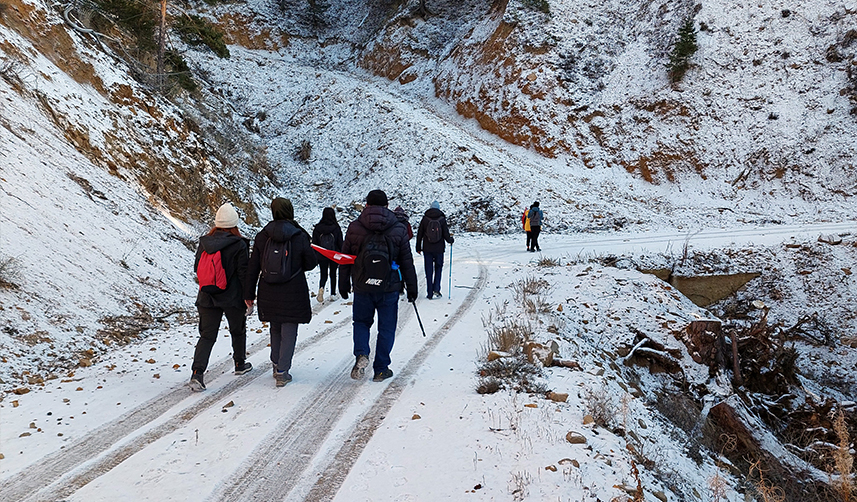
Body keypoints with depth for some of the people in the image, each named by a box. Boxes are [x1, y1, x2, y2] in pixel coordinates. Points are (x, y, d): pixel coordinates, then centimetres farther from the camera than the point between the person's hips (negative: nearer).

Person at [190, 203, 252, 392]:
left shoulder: (204, 243, 0)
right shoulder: (239, 245, -13)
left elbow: (197, 268, 9)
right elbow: (244, 273, -12)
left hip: (207, 298, 3)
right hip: (233, 298, -3)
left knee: (207, 335, 5)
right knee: (238, 331, 19)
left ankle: (197, 373, -10)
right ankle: (240, 364, 36)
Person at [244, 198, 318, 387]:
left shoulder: (262, 236, -1)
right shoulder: (299, 237, -10)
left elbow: (253, 267, 1)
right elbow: (311, 263, -2)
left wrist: (249, 293, 9)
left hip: (269, 293, 4)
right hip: (293, 293, -3)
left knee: (275, 329, 21)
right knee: (289, 331, 4)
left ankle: (276, 365, 28)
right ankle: (282, 372, 1)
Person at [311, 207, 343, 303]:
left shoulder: (317, 228, -4)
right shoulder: (336, 228, -9)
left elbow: (314, 243, 1)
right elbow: (340, 243, -3)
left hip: (321, 256, 1)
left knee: (323, 275, 9)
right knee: (333, 274, 15)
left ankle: (321, 288, -19)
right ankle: (333, 294, 17)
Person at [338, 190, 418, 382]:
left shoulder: (354, 228, -1)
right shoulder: (399, 229, -2)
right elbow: (407, 262, 2)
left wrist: (343, 285, 15)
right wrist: (411, 287, 9)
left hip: (362, 287, 1)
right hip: (389, 287, 0)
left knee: (361, 322, 19)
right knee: (386, 328, 11)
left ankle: (361, 354, -5)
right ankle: (381, 369, 14)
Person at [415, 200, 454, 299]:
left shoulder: (425, 219, -2)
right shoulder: (442, 219, -6)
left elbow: (419, 234, 2)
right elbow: (446, 234, -5)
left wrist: (418, 248, 11)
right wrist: (451, 240, 17)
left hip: (427, 249, 1)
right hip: (439, 249, 0)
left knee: (429, 270, 6)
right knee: (438, 268, 15)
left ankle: (430, 293, 6)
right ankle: (436, 289, 2)